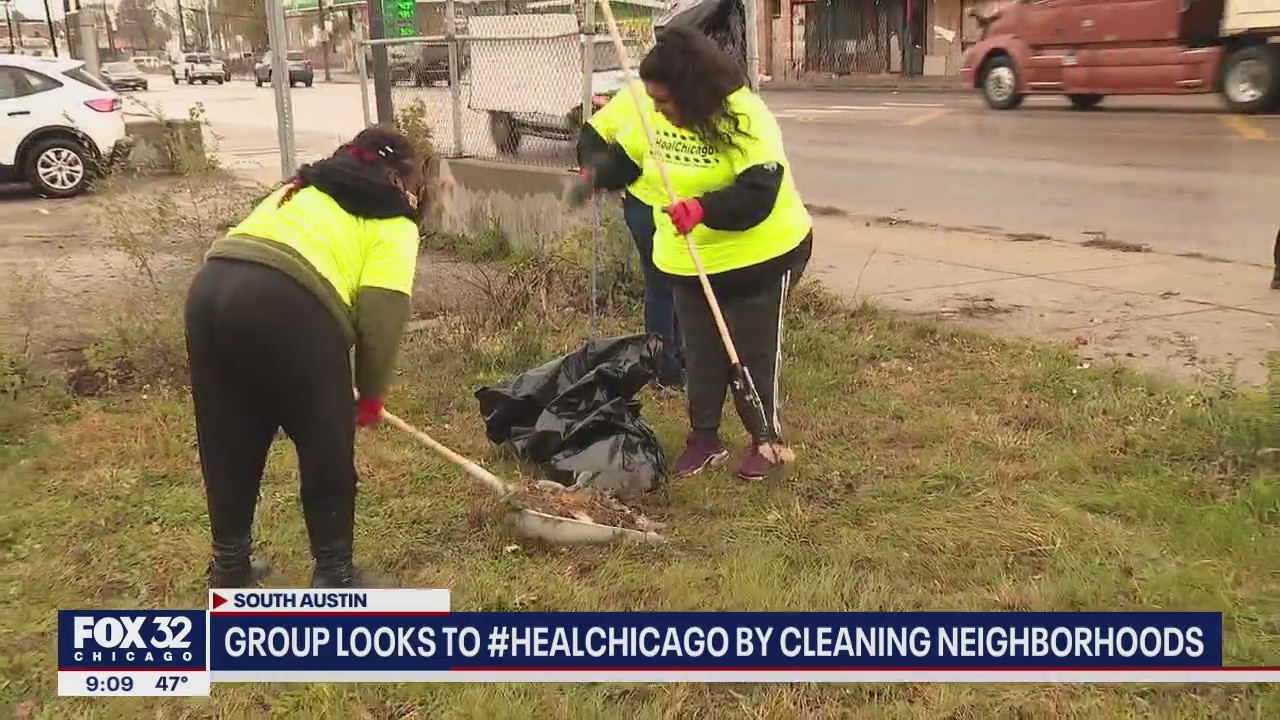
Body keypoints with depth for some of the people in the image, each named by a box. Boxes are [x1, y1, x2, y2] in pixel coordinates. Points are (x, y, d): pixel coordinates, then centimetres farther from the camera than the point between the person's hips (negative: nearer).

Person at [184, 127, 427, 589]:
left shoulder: (304, 187, 32)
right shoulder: (393, 222, 12)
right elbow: (383, 310, -2)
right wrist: (372, 391, 12)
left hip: (209, 291, 7)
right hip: (286, 306, -7)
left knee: (227, 442, 20)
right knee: (327, 450, 10)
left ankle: (230, 565, 34)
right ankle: (334, 576, 19)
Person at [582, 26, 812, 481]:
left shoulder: (743, 117, -24)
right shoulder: (653, 116, -4)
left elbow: (758, 192, -33)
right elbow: (627, 159, 14)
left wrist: (704, 208, -47)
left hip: (759, 256, -6)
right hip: (687, 260, 6)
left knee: (754, 354, 7)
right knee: (701, 353, 14)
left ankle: (764, 441, 24)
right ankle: (704, 438, 29)